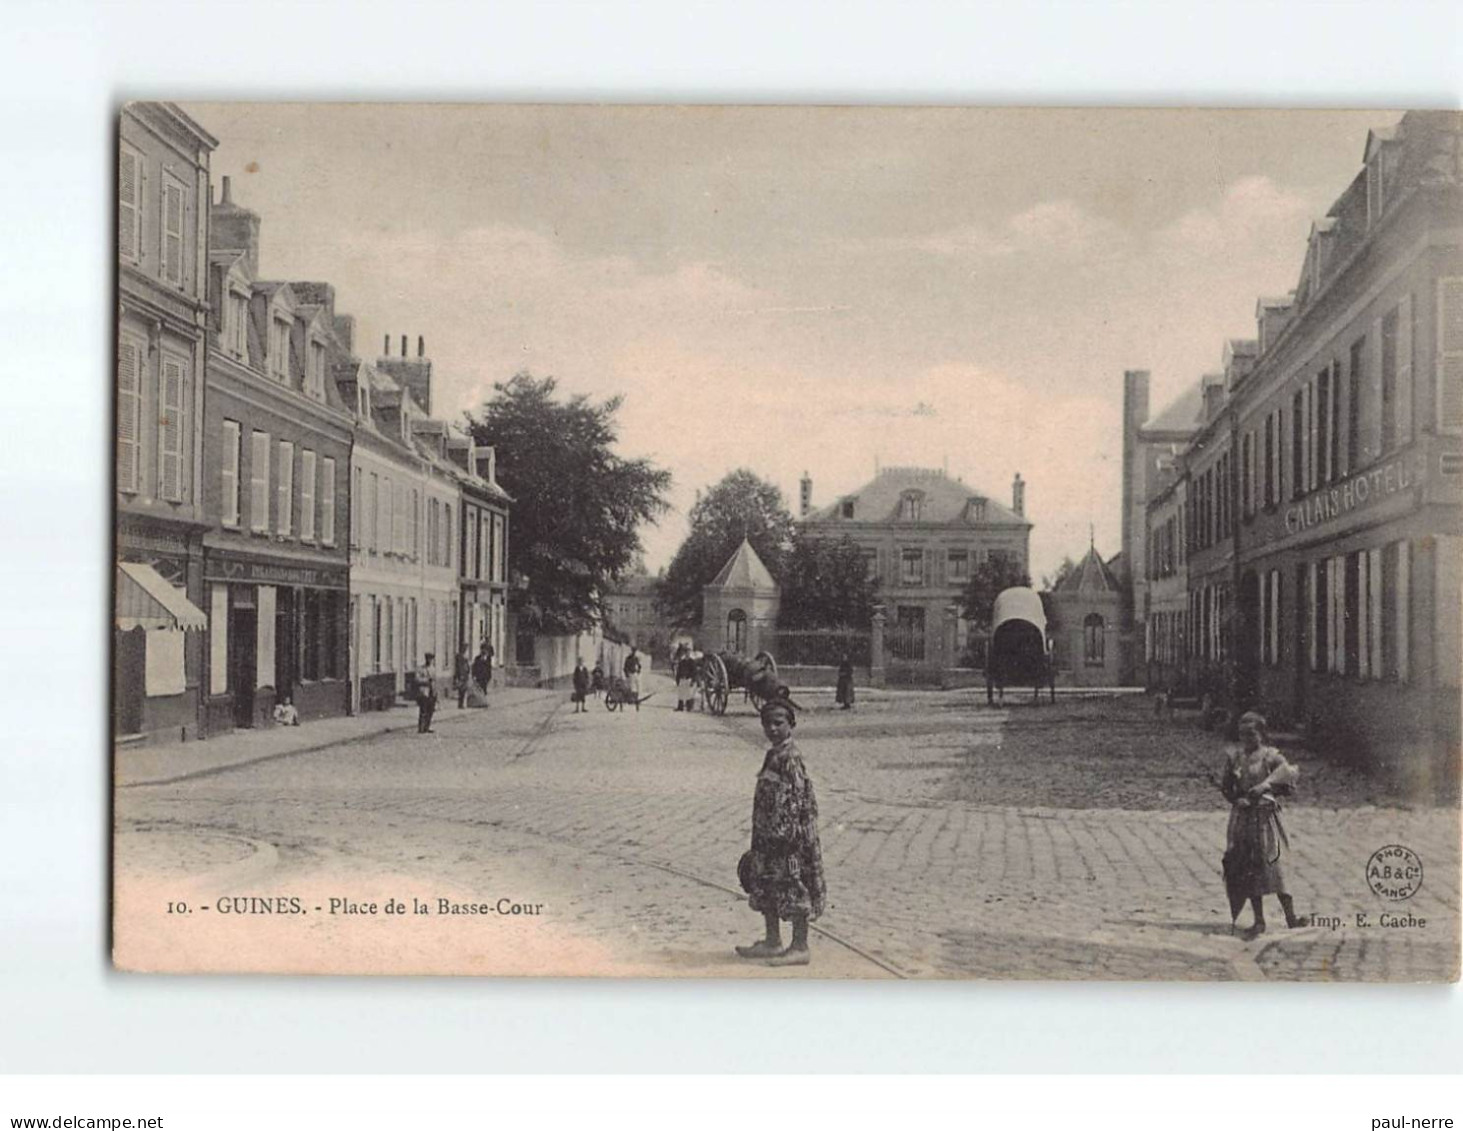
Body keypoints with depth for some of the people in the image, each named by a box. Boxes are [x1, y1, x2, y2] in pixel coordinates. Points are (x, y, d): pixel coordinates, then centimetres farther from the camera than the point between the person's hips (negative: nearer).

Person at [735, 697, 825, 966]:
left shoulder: (790, 758, -16)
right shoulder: (774, 756, 13)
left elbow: (796, 800, -21)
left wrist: (784, 832, -24)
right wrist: (759, 838, 21)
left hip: (788, 836, -10)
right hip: (769, 837, 10)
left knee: (794, 889, -2)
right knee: (766, 887, 15)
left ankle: (800, 947, 5)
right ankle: (773, 941, 25)